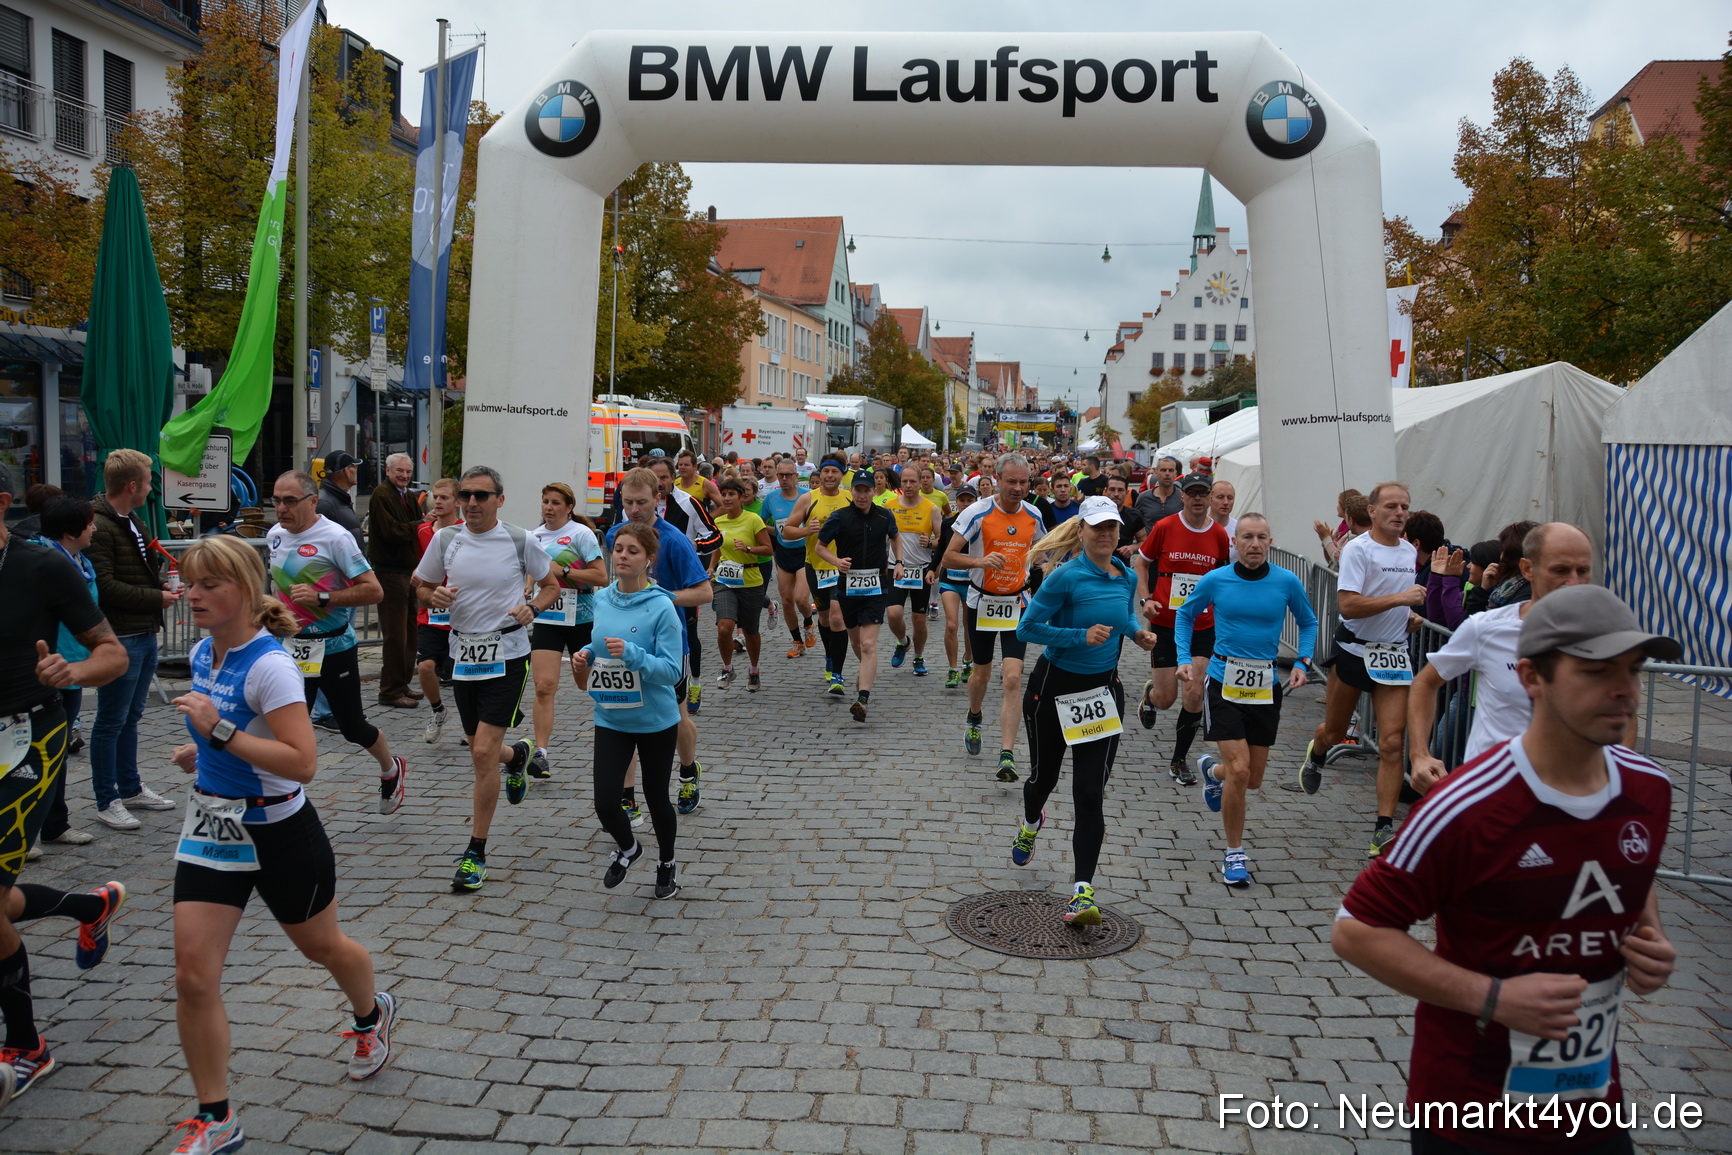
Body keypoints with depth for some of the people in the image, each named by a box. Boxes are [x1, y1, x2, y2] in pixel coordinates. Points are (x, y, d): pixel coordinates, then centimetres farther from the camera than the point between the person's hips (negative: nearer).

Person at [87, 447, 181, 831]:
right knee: (111, 722, 1)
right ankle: (107, 800, 10)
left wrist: (163, 585, 4)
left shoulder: (132, 522, 15)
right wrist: (156, 597, -15)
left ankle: (131, 788, 29)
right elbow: (105, 587, -23)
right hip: (120, 638, -10)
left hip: (145, 634, 10)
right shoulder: (99, 526, -18)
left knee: (131, 717, 18)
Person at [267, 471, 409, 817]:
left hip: (334, 649, -5)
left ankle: (391, 770, 37)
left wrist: (321, 597, -26)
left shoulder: (335, 537, -16)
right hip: (292, 648, 5)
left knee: (353, 727, 8)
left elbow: (373, 591, -20)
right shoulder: (274, 535, 5)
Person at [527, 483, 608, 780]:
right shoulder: (533, 536, 8)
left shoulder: (581, 533, -7)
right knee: (544, 686, -12)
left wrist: (562, 571, -18)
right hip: (546, 619, 3)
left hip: (581, 619, -3)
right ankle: (540, 754, -15)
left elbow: (601, 577, -15)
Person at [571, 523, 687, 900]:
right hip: (611, 718, 4)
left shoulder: (661, 607, -17)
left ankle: (667, 863, 39)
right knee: (604, 802, -3)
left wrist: (631, 654, -31)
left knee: (656, 797, 13)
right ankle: (627, 848, 30)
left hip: (656, 720, -4)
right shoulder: (602, 600, 0)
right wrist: (588, 655, -3)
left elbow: (673, 670, -18)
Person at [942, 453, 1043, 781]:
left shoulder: (1033, 515, -1)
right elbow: (948, 558, -15)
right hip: (982, 602, -1)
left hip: (1017, 604, 1)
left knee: (1013, 679, -11)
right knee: (982, 673, 14)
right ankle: (973, 719, 47)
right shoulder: (977, 513, -13)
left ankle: (1007, 756, -11)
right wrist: (980, 561, -31)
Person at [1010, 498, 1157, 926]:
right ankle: (1030, 823, 53)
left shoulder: (1127, 577, 3)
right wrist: (1082, 636, -23)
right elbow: (1027, 628, -16)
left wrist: (1137, 632, 1)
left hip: (1103, 691, 3)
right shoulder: (1066, 577, -16)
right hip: (1053, 687, -3)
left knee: (1090, 793, -7)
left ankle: (1082, 891, -6)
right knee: (1044, 775, 16)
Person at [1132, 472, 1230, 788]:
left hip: (1203, 626, 2)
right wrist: (1145, 598, -8)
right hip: (1165, 623, -2)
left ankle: (1179, 761, 11)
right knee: (1166, 698, 1)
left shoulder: (1219, 535, 1)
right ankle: (1149, 694, 41)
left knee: (1193, 696, -7)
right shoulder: (1165, 527, -6)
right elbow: (1141, 562, 5)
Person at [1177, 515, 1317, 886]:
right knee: (1239, 770, -13)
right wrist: (1184, 658, 2)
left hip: (1265, 686, 3)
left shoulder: (1287, 582, -3)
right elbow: (1185, 614, 13)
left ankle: (1212, 771, 47)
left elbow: (1308, 623, 14)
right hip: (1224, 682, -3)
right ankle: (1234, 853, 7)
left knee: (1253, 779, 10)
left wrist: (1301, 663, 0)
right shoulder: (1215, 581, -5)